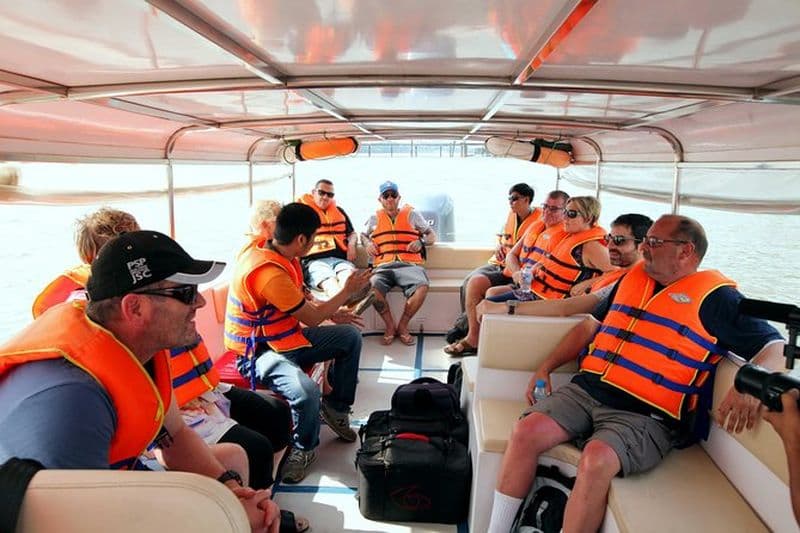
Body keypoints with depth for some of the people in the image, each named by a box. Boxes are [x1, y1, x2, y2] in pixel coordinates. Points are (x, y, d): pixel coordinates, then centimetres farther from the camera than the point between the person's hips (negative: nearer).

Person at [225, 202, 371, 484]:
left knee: (351, 336, 7)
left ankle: (336, 407, 20)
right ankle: (303, 448, -3)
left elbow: (301, 302, 13)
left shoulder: (272, 248, -2)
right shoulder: (269, 272, -31)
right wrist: (348, 291, -7)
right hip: (259, 351, -10)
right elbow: (311, 318, -18)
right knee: (307, 392, -35)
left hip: (286, 337, 10)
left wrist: (331, 312, 3)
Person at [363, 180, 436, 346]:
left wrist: (421, 242, 1)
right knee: (371, 287, -34)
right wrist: (368, 243, 10)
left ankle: (402, 325, -12)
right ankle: (390, 325, -11)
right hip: (383, 266, 1)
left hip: (409, 264, 0)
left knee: (422, 286, -34)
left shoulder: (412, 214, 20)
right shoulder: (374, 218, 23)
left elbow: (432, 235, 23)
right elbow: (363, 235, 33)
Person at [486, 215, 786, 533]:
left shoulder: (714, 297, 1)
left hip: (645, 414, -5)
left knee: (596, 459, -34)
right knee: (526, 431, -18)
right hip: (585, 390, 5)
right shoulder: (634, 276, 18)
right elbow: (591, 325, 24)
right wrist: (545, 368, 16)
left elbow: (774, 345, -2)